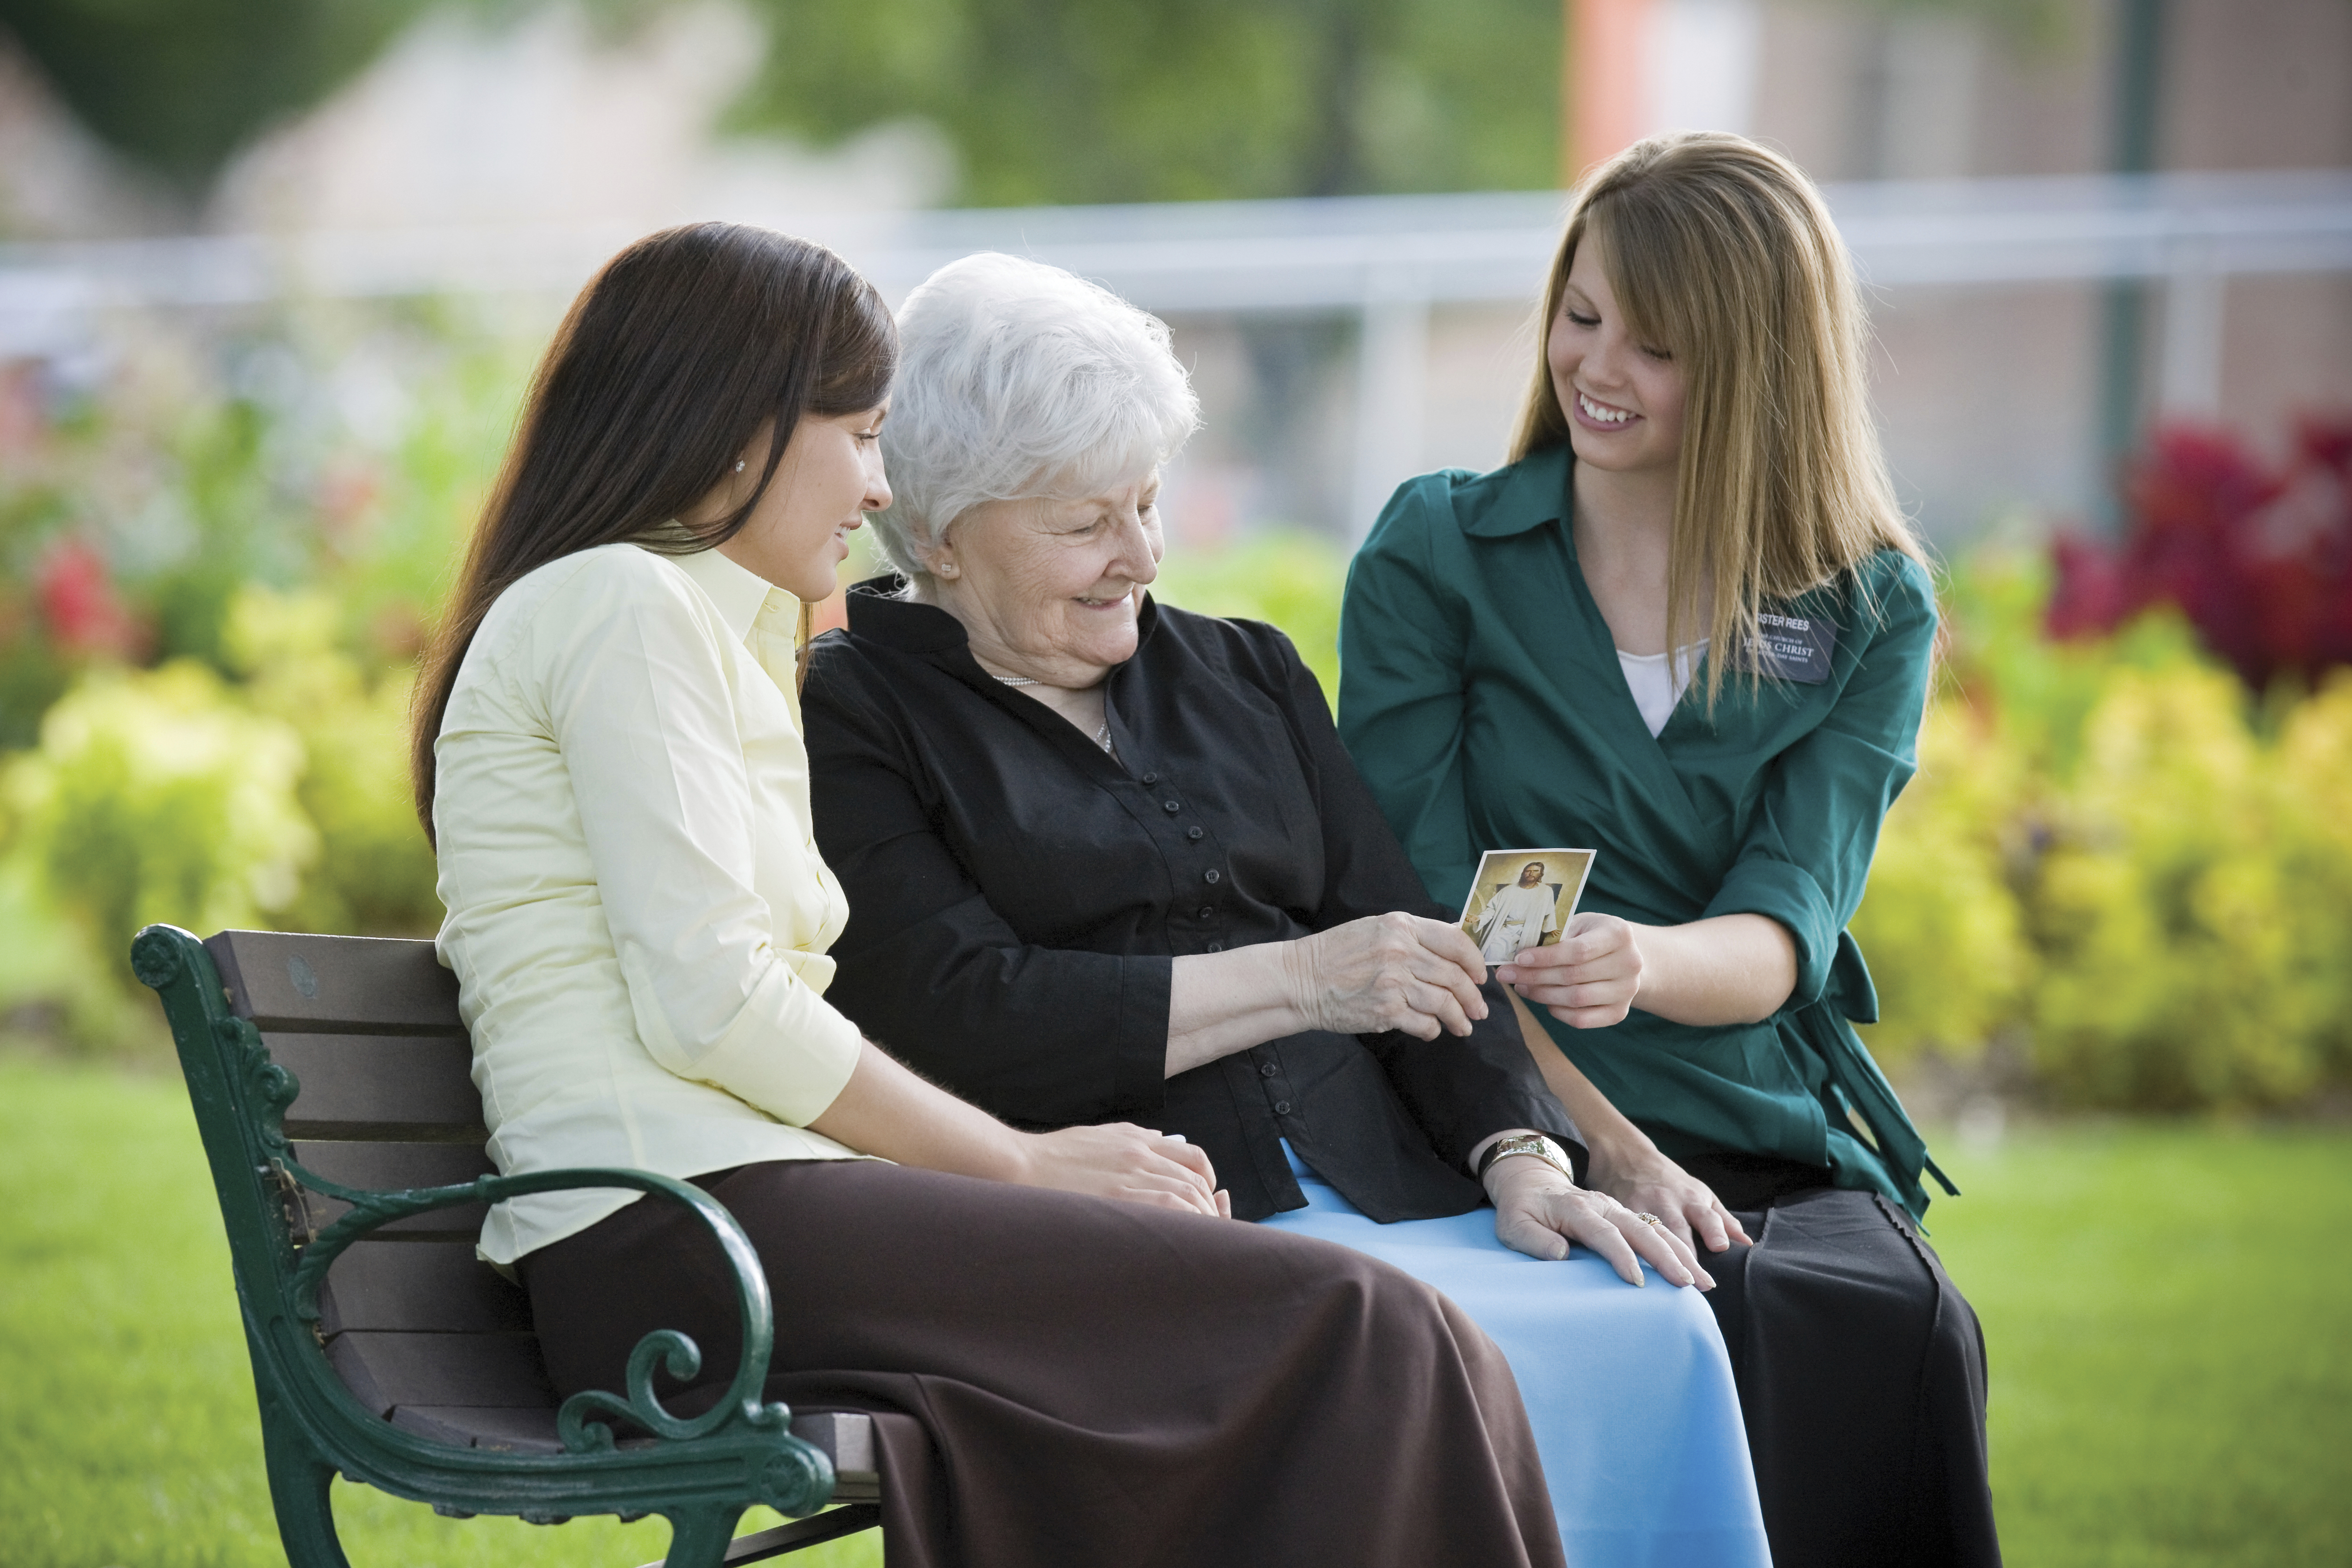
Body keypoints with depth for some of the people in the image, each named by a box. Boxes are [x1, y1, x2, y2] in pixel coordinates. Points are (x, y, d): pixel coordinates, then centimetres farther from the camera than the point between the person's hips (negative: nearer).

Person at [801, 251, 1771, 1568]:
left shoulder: (1244, 674, 25)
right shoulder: (850, 719, 4)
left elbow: (1411, 942, 17)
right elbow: (961, 1022, -10)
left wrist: (1523, 1162, -2)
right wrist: (1298, 982, -10)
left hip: (1379, 1199, 6)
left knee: (1652, 1334, -24)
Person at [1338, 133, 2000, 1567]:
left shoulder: (1872, 614, 10)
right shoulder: (1436, 558, 7)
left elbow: (1781, 938, -3)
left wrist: (1638, 963, -27)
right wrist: (1604, 1145, -15)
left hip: (1784, 1148, 2)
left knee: (1914, 1334, -32)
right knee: (1751, 1325, -34)